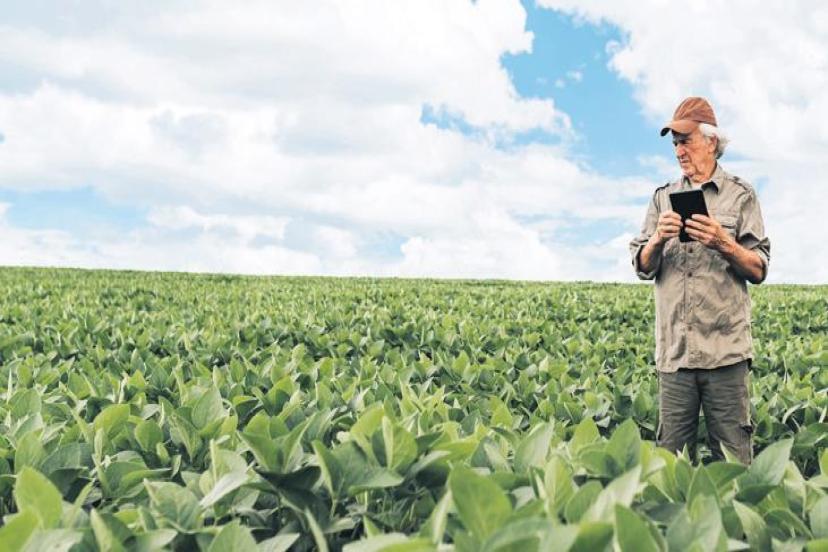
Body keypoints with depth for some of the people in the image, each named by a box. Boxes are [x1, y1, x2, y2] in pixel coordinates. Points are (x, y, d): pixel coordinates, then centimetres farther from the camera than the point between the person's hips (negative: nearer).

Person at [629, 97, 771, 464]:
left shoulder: (740, 195, 6)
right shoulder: (663, 197, 15)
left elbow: (759, 271, 1)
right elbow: (642, 268, 10)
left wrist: (723, 243, -16)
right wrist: (658, 240, -11)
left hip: (725, 350, -2)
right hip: (674, 350, 3)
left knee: (733, 458, 2)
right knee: (671, 455, 5)